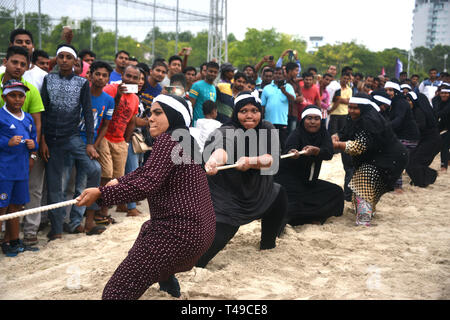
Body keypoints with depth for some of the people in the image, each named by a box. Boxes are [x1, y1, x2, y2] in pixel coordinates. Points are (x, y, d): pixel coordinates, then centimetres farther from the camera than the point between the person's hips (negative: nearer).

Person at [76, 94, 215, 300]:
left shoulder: (169, 139, -13)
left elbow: (146, 185, -24)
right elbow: (146, 171, 27)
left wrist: (101, 193, -22)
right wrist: (119, 182, 14)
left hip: (179, 234, -11)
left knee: (116, 292, -13)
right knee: (148, 229, 44)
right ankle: (168, 284, 55)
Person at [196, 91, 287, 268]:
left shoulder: (267, 129, -4)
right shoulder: (226, 132, -22)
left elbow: (272, 159, -18)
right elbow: (222, 148, -45)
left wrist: (251, 162, -38)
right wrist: (214, 161, -69)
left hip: (258, 192, 7)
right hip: (225, 197, -7)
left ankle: (268, 243, 39)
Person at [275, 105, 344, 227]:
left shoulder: (323, 134, 2)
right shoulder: (296, 135, -10)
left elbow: (329, 154, -16)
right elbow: (288, 151, -30)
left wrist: (315, 151, -38)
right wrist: (293, 154, -55)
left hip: (309, 182, 7)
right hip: (289, 181, -7)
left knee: (337, 192, -10)